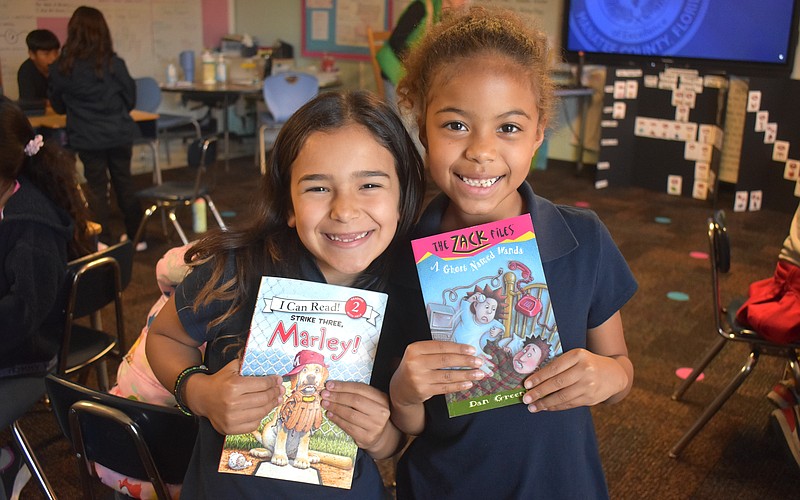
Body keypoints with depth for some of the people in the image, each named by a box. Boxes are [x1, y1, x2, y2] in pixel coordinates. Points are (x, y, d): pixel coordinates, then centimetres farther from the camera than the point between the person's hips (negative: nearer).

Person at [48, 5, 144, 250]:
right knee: (124, 182, 14)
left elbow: (58, 105, 8)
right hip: (120, 134, 1)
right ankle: (135, 236, 23)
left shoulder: (61, 68, -7)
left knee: (96, 187, 9)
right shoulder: (114, 64, -7)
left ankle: (104, 241, 11)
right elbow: (130, 99, 6)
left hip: (87, 138, -1)